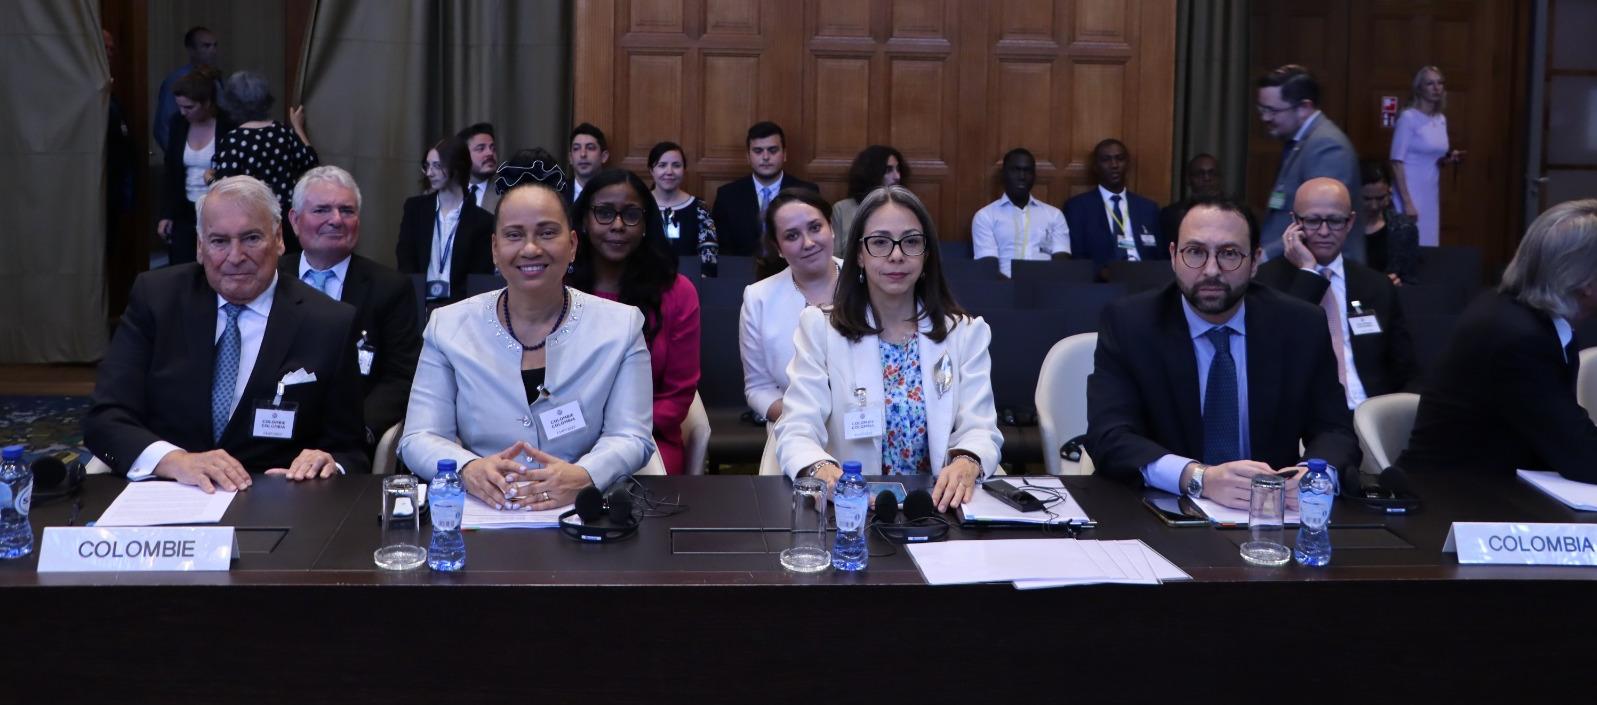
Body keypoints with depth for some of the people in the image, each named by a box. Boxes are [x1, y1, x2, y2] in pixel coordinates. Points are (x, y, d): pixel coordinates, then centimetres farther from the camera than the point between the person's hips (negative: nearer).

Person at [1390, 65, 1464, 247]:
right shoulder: (1408, 117, -11)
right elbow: (1397, 162, -15)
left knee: (1428, 244, 8)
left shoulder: (1441, 119, 10)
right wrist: (1407, 202, -20)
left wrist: (1450, 158, -1)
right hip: (1410, 191, -7)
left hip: (1432, 193, 7)